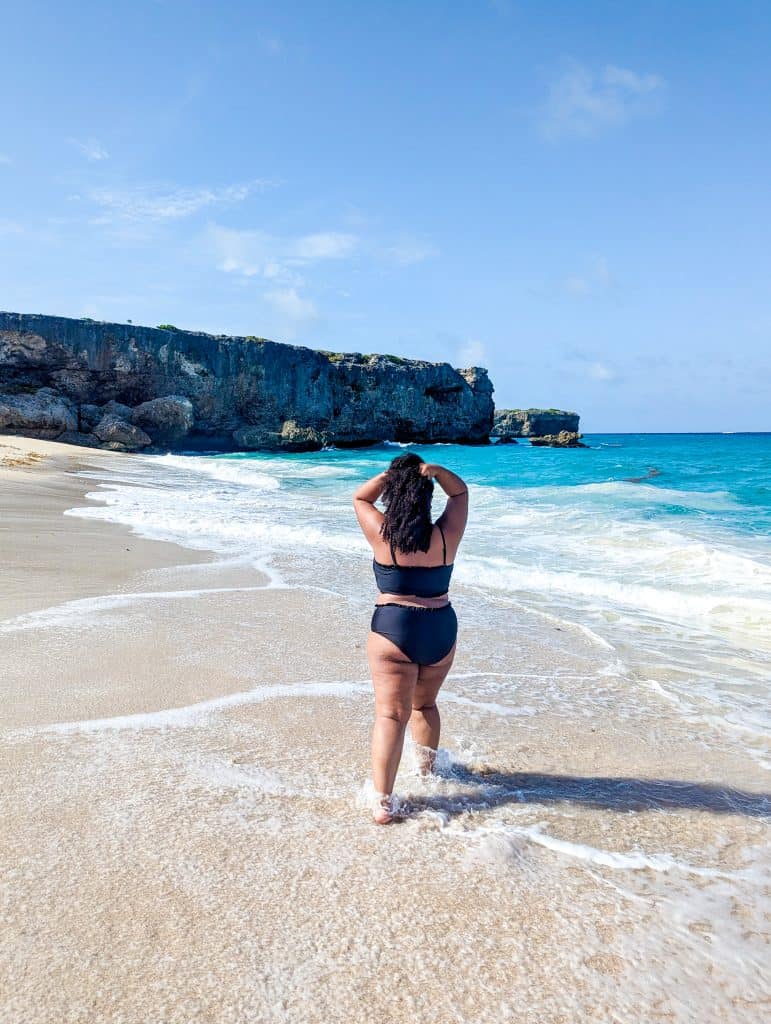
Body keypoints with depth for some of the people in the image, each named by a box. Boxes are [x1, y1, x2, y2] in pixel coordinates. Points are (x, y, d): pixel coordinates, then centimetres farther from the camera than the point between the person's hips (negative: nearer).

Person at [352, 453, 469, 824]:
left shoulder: (382, 536, -10)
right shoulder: (446, 536, -5)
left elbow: (359, 498, 8)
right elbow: (460, 491, 9)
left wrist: (390, 474, -4)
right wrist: (432, 470, -9)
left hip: (392, 630, -3)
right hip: (440, 631, 3)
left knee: (390, 715, -2)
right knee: (425, 704, 25)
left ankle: (383, 802, -8)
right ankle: (427, 764, 46)